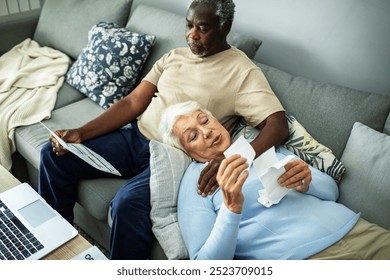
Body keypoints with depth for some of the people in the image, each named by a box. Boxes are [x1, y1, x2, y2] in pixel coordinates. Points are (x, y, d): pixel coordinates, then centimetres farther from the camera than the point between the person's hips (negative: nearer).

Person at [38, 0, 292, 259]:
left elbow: (278, 124, -18)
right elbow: (132, 103, 8)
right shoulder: (175, 56, 12)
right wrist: (81, 133, -3)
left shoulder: (242, 72, -7)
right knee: (55, 154, 0)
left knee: (128, 203, -34)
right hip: (135, 138, 7)